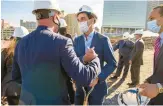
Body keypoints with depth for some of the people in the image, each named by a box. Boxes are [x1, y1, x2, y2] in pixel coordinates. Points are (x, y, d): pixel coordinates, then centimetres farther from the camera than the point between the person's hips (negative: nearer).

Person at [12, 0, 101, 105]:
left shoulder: (21, 43, -1)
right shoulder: (61, 42, -20)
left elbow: (16, 77, 9)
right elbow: (85, 77, -21)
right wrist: (95, 59, -1)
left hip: (26, 101, 5)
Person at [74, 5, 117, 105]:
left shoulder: (103, 39, -9)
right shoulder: (77, 40, 1)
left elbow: (112, 64, -9)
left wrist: (99, 78, -22)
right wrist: (83, 59, -27)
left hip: (96, 84, -3)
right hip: (79, 84, 3)